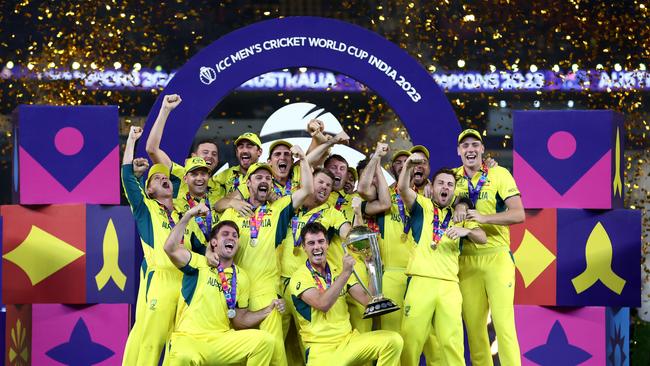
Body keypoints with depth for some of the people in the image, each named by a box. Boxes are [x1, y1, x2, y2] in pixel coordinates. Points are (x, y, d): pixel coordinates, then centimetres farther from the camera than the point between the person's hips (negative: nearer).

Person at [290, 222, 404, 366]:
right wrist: (345, 273, -24)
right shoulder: (300, 277, -4)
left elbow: (366, 300, 5)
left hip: (349, 339, 6)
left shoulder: (338, 270, 14)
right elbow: (323, 304, -22)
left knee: (394, 341, -18)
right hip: (321, 348, -6)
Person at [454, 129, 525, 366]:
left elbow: (518, 214, -9)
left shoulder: (499, 174, -1)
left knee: (503, 322, -9)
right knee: (473, 325, 3)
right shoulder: (453, 177, 9)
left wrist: (484, 218, -23)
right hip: (466, 259, 3)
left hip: (497, 257, -3)